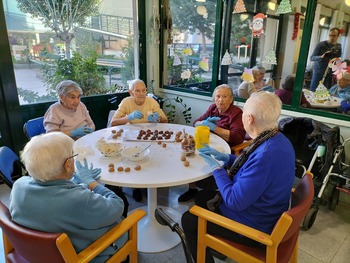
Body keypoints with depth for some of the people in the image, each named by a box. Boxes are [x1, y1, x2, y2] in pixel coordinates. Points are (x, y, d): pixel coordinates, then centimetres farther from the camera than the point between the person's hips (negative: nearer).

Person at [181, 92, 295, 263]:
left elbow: (234, 201, -30)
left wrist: (217, 168, -17)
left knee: (188, 220, 7)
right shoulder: (278, 139, -6)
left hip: (251, 228, -9)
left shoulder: (266, 155, -37)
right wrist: (226, 157, 1)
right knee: (201, 197, 22)